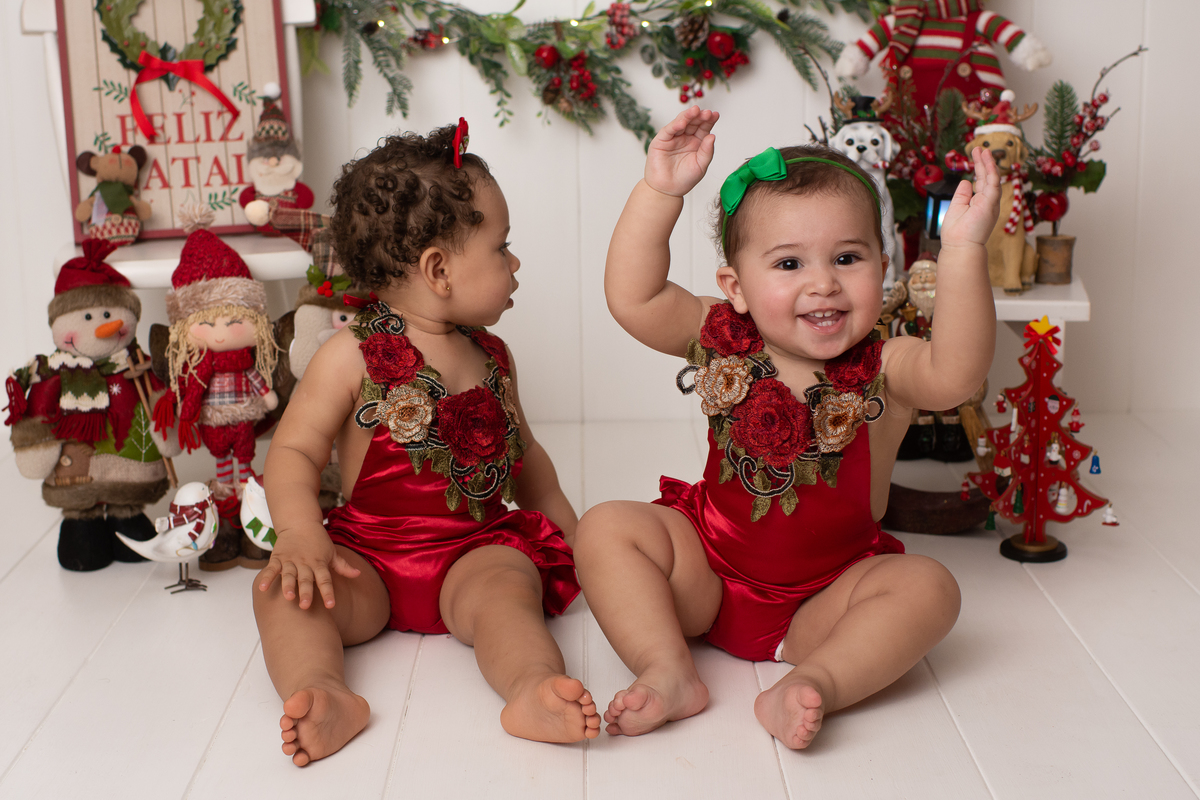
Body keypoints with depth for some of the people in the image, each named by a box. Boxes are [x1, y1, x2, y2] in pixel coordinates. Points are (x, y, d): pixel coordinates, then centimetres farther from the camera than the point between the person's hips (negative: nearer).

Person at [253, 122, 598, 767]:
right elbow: (294, 452, -8)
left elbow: (522, 454, 27)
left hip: (478, 549, 2)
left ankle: (533, 687, -51)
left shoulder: (492, 357, 13)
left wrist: (567, 528, 24)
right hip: (370, 554, -2)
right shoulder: (352, 357, -4)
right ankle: (322, 692, -45)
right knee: (280, 589, -26)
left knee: (506, 584, -30)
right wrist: (300, 535, -25)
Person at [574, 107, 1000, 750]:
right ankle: (668, 671, -21)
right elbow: (632, 298, -20)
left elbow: (954, 375, -37)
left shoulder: (883, 369, -15)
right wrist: (659, 193, -28)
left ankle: (813, 682, -34)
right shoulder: (723, 343, -8)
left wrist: (963, 251, -46)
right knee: (606, 528, -15)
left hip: (828, 594, -2)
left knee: (927, 588, -24)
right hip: (708, 577, 2)